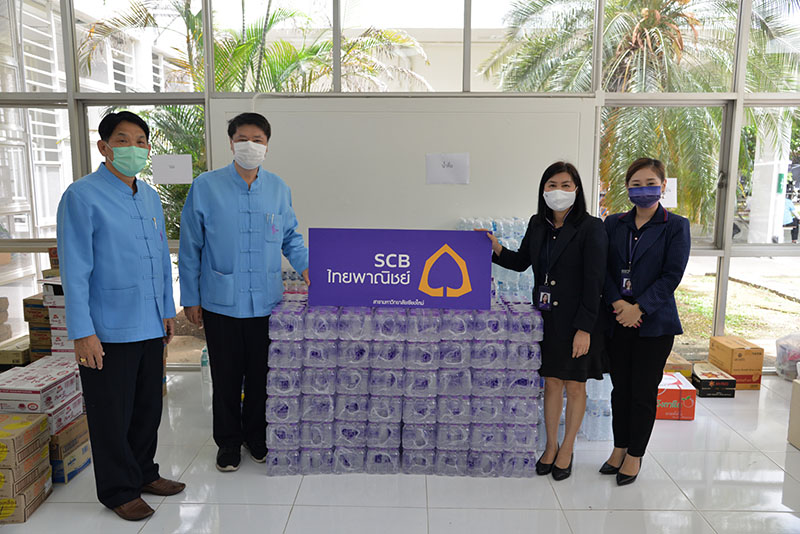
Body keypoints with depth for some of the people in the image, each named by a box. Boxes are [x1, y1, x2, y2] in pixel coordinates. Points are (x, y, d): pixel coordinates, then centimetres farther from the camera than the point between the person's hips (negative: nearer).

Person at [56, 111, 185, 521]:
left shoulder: (150, 197, 11)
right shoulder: (82, 197, -10)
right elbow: (74, 270, -13)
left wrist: (168, 311, 16)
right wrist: (82, 332, -16)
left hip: (149, 327, 7)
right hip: (108, 330, -6)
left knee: (148, 407, 18)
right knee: (112, 414, 8)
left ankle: (144, 474, 36)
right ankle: (118, 491, 25)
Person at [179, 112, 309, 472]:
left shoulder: (278, 188, 6)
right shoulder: (205, 187, -2)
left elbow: (290, 237, 14)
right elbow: (190, 247, 1)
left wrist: (306, 266, -5)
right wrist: (190, 298, 0)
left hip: (266, 301, 2)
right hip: (221, 302, -2)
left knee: (261, 374, 12)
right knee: (226, 377, 10)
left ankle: (257, 435, 32)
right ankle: (228, 441, 29)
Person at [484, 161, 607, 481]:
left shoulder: (590, 228, -13)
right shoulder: (538, 224, 4)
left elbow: (594, 281, -15)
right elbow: (521, 262, 16)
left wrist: (585, 328, -18)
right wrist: (497, 249, -4)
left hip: (577, 320, -4)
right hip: (547, 317, 5)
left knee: (575, 385, 11)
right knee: (552, 382, 14)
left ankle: (567, 449, 29)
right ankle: (551, 446, 31)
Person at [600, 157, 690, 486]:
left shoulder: (675, 226, -2)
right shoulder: (613, 224, 8)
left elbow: (672, 275, -9)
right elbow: (602, 268, 2)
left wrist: (639, 308, -16)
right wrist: (617, 302, -13)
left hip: (654, 323, -3)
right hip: (617, 320, 3)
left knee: (644, 391, 5)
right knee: (620, 388, 13)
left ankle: (635, 455, 21)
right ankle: (619, 448, 29)